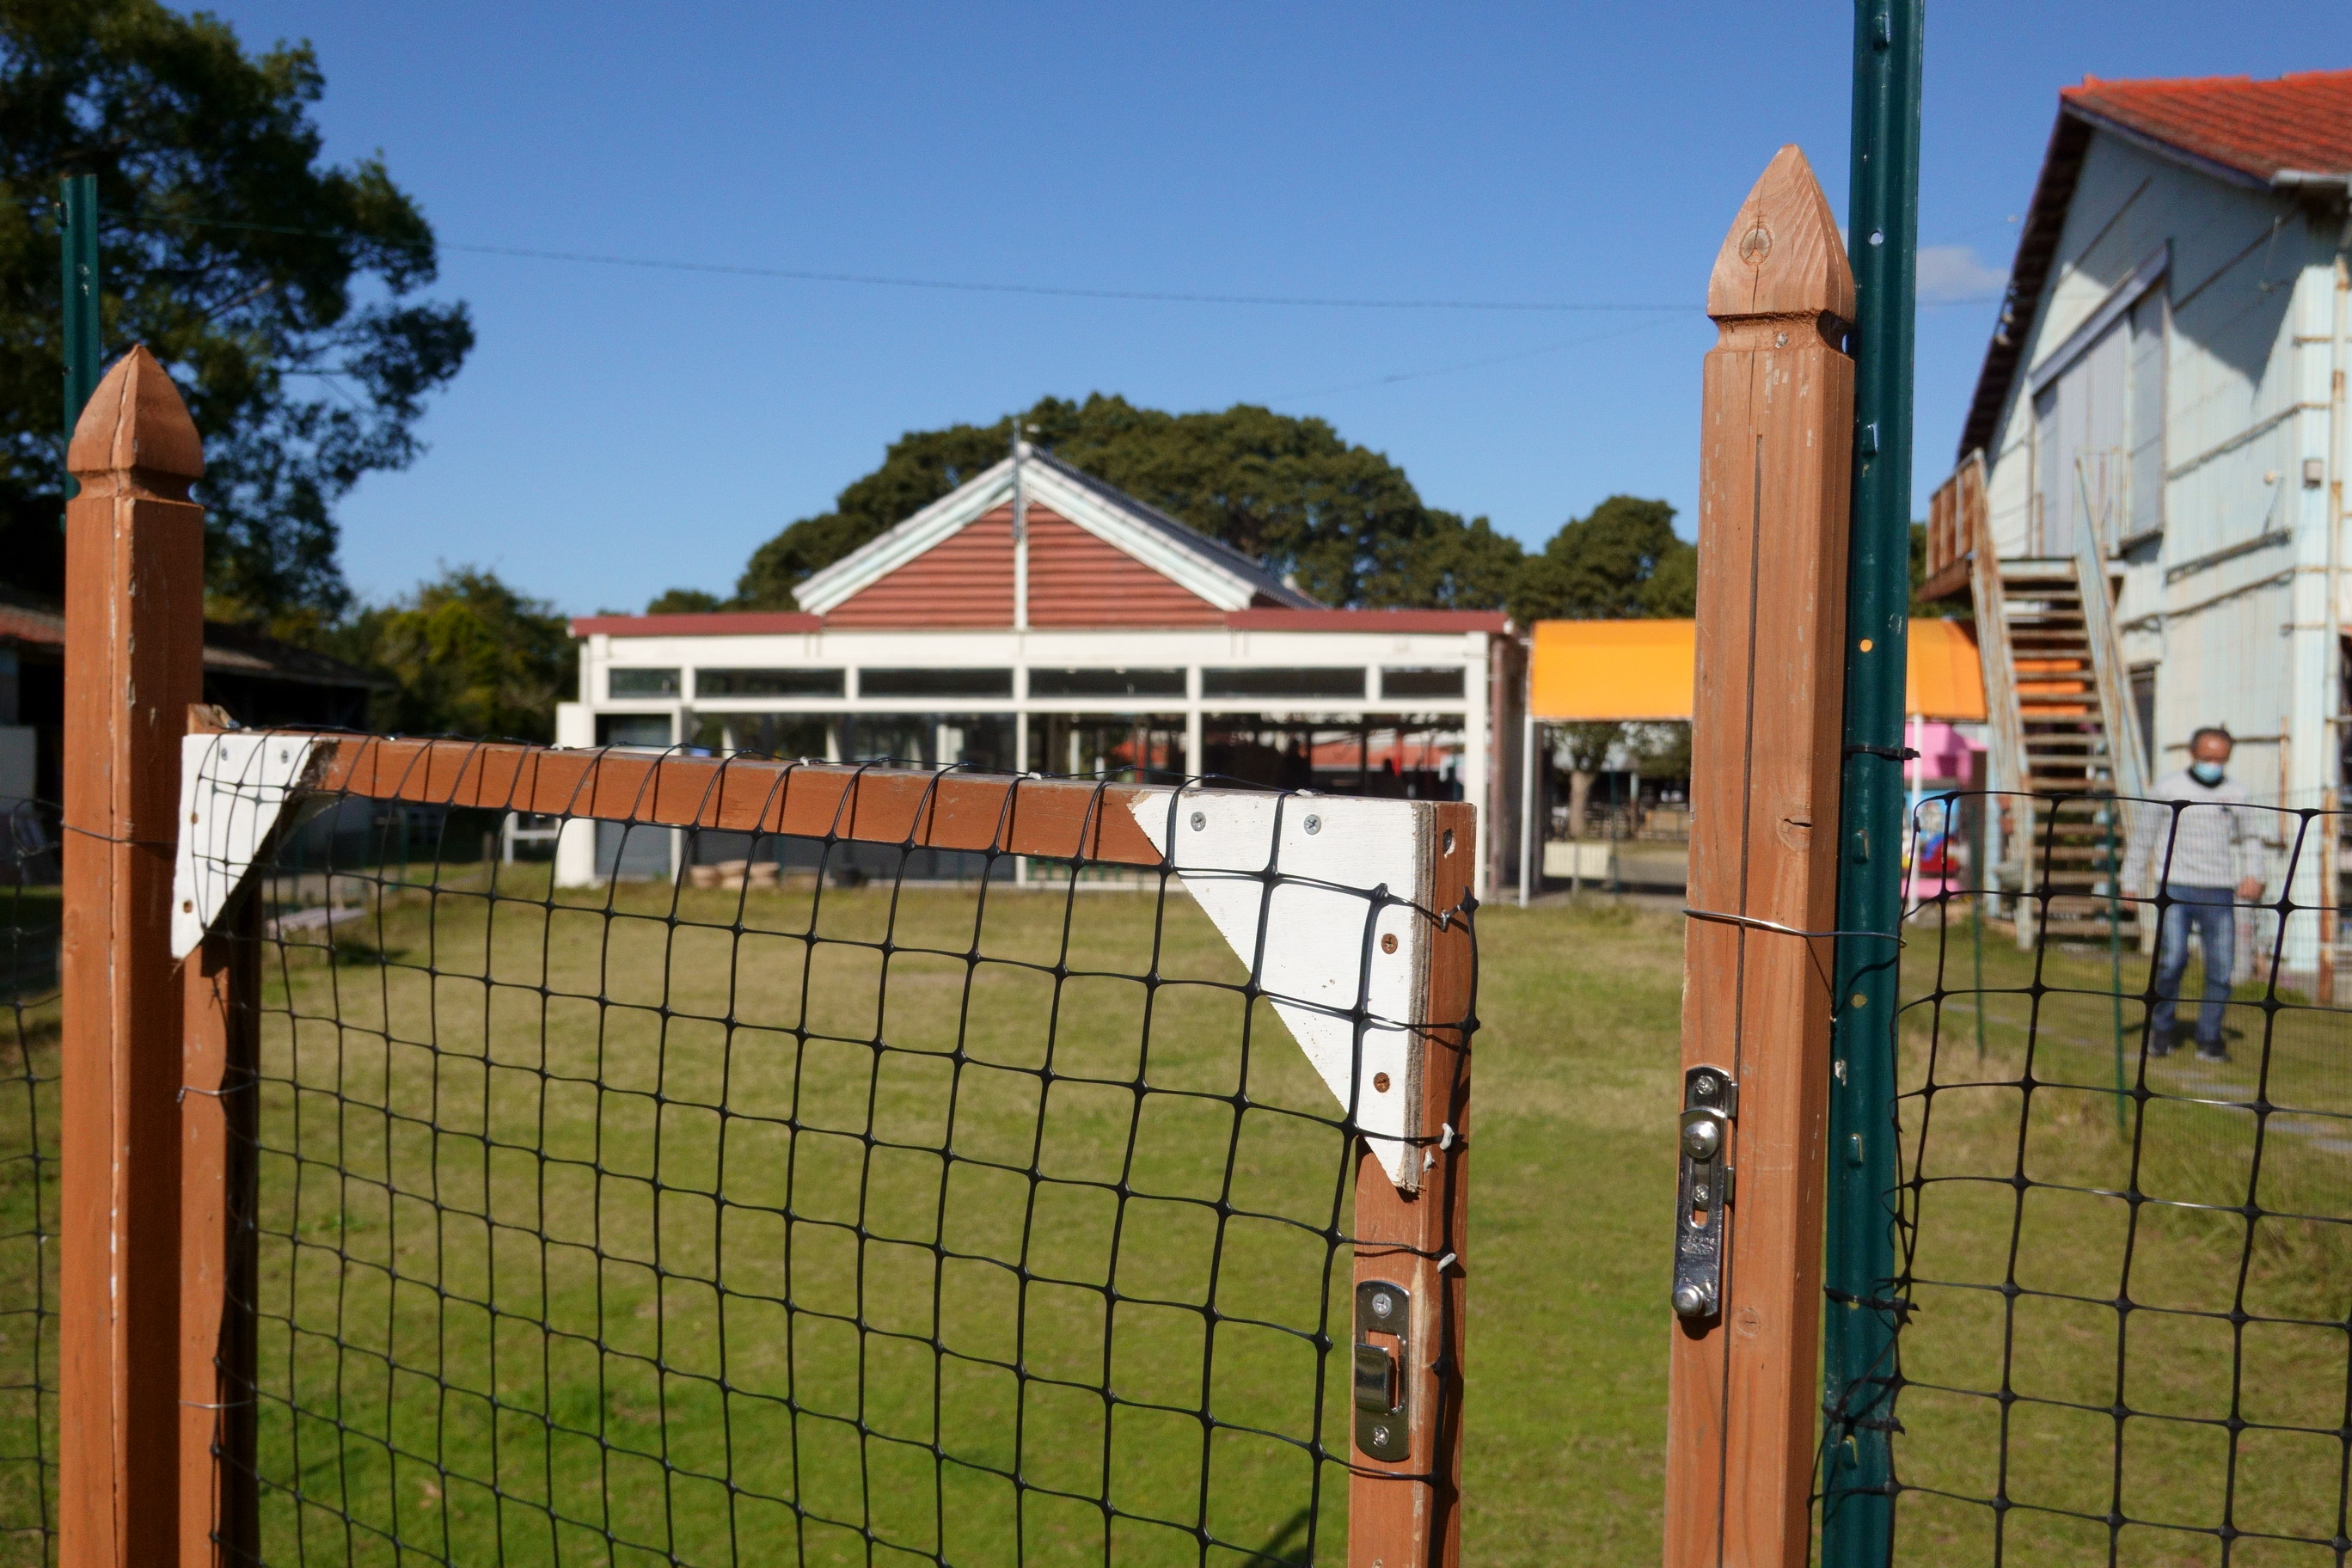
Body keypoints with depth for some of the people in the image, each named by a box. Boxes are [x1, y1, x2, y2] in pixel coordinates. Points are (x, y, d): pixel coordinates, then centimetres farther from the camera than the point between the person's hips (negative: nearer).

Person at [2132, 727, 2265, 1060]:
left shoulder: (2236, 794, 10)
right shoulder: (2167, 789, 4)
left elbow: (2251, 836, 21)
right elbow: (2145, 836, 10)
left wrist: (2253, 875, 4)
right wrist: (2134, 882, 8)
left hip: (2220, 893, 2)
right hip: (2175, 886, -2)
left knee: (2221, 967, -2)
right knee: (2173, 960, -13)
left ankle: (2210, 1039, 10)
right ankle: (2163, 1027, 9)